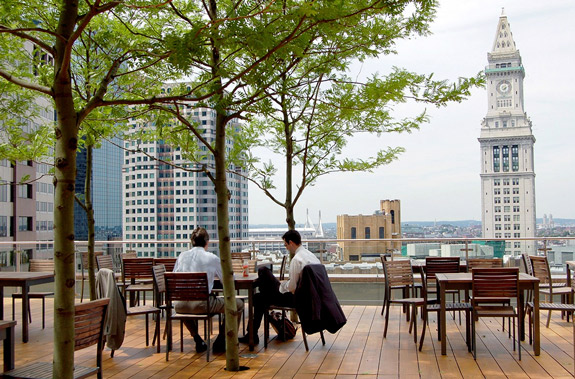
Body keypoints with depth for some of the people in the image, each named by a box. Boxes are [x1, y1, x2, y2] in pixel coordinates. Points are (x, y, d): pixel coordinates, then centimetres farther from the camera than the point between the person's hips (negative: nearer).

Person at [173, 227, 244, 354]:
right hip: (202, 305, -5)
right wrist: (213, 273, 26)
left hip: (181, 306, 5)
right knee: (238, 304, 10)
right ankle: (220, 342, 13)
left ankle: (198, 341, 35)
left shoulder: (182, 256, 8)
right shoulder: (212, 258, -2)